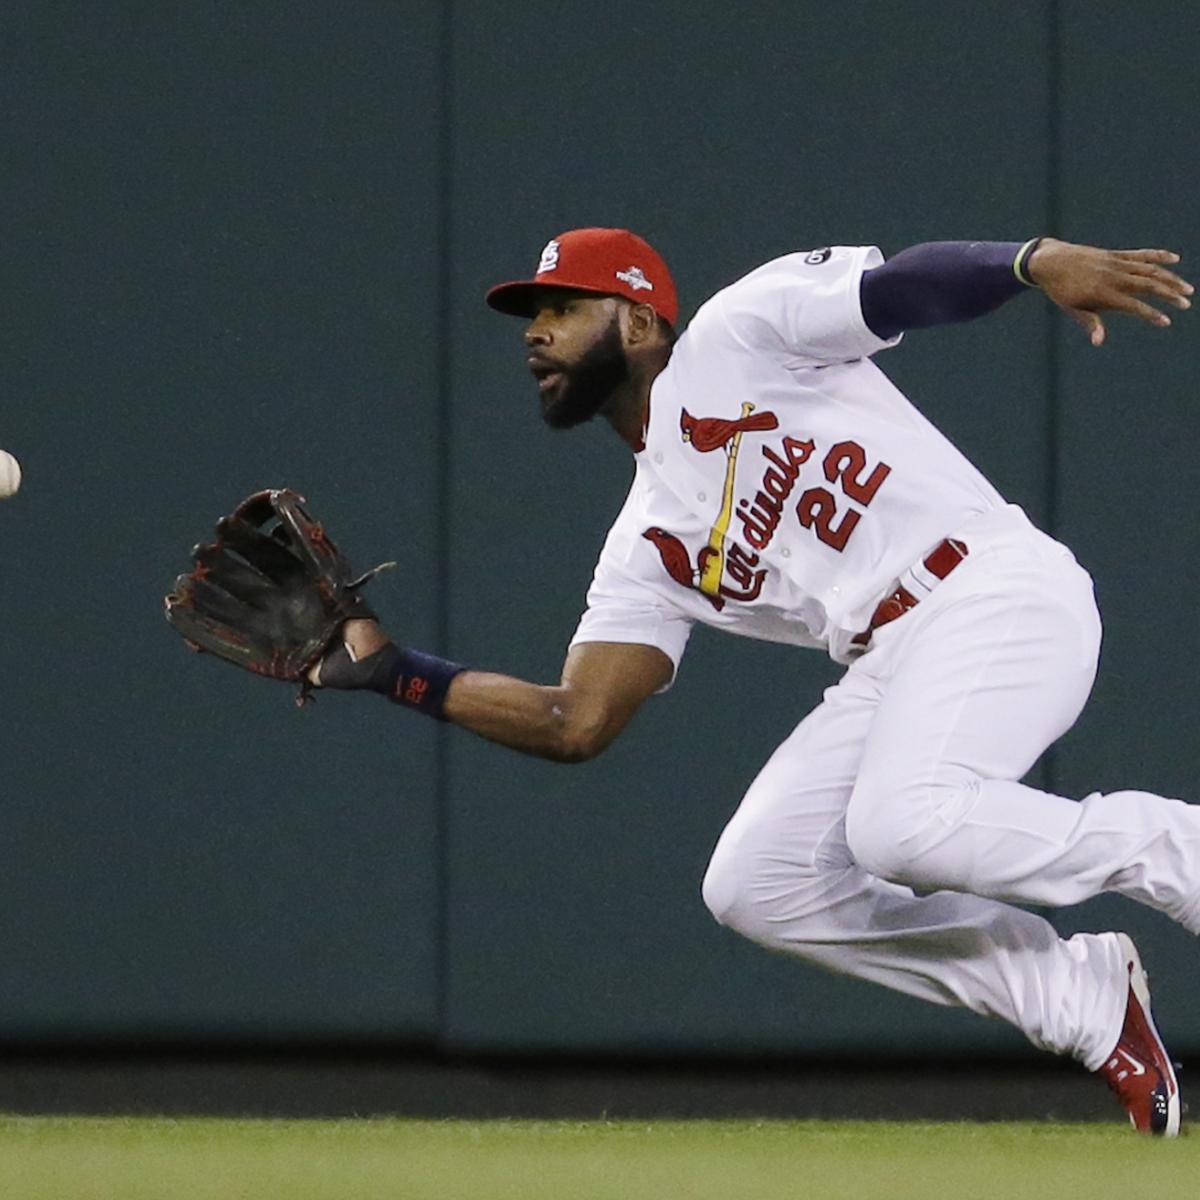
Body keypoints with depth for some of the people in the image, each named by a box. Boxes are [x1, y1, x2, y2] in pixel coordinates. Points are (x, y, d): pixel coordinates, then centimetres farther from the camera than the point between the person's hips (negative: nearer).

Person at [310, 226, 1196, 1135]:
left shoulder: (740, 334, 3)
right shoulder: (647, 546, 21)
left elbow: (901, 283, -10)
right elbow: (578, 722, 16)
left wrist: (1040, 261, -30)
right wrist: (394, 673, 11)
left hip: (997, 592, -8)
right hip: (892, 671, 8)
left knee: (903, 827, -31)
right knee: (752, 885, -2)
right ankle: (1084, 1004, 2)